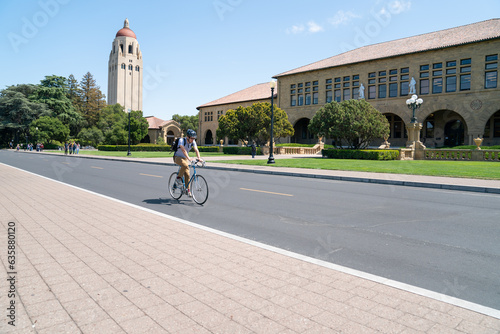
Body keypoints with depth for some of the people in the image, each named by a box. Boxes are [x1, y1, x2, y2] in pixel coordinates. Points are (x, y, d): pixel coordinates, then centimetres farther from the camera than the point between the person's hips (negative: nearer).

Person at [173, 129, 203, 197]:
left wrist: (199, 158, -37)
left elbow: (196, 150, -19)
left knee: (187, 174, -4)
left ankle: (188, 190, 5)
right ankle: (178, 178, -15)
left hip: (184, 158, 5)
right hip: (177, 157, -5)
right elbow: (183, 150, -38)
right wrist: (189, 158, -51)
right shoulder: (181, 140, -24)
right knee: (185, 165, -36)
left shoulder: (193, 142, -9)